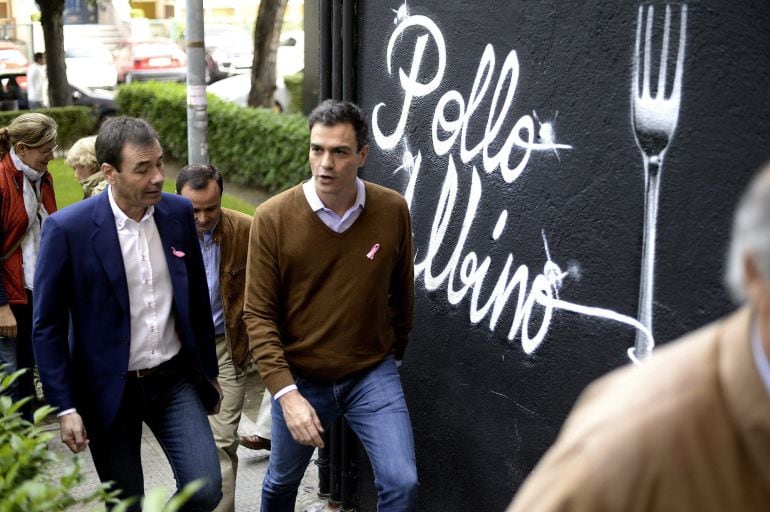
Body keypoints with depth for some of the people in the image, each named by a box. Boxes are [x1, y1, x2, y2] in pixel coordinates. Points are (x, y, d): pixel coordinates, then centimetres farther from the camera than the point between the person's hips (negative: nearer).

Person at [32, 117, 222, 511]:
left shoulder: (178, 212, -2)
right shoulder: (68, 228, -15)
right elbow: (48, 328, -9)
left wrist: (209, 371, 15)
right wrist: (65, 407, -11)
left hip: (175, 379, 3)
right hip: (110, 390, -3)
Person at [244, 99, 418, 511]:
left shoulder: (393, 210, -9)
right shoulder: (272, 218, -15)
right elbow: (259, 315, -14)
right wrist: (286, 392, -22)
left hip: (373, 374, 0)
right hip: (299, 378, 0)